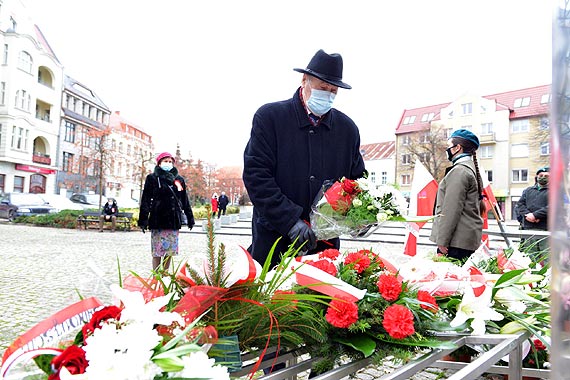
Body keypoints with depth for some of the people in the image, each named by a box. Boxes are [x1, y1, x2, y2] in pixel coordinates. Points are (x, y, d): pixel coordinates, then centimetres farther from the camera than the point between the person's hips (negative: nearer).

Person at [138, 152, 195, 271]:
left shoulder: (179, 179, 15)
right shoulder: (152, 178, 3)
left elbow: (185, 200, 18)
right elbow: (145, 200, -3)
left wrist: (190, 217, 16)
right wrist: (143, 219, -10)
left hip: (174, 221, 4)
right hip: (158, 220, -4)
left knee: (170, 250, 9)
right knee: (157, 251, -2)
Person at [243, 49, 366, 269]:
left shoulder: (347, 128, 9)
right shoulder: (269, 117, -3)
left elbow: (357, 180, 17)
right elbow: (255, 174, -11)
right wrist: (290, 220, -18)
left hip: (325, 242, 3)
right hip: (273, 240, -3)